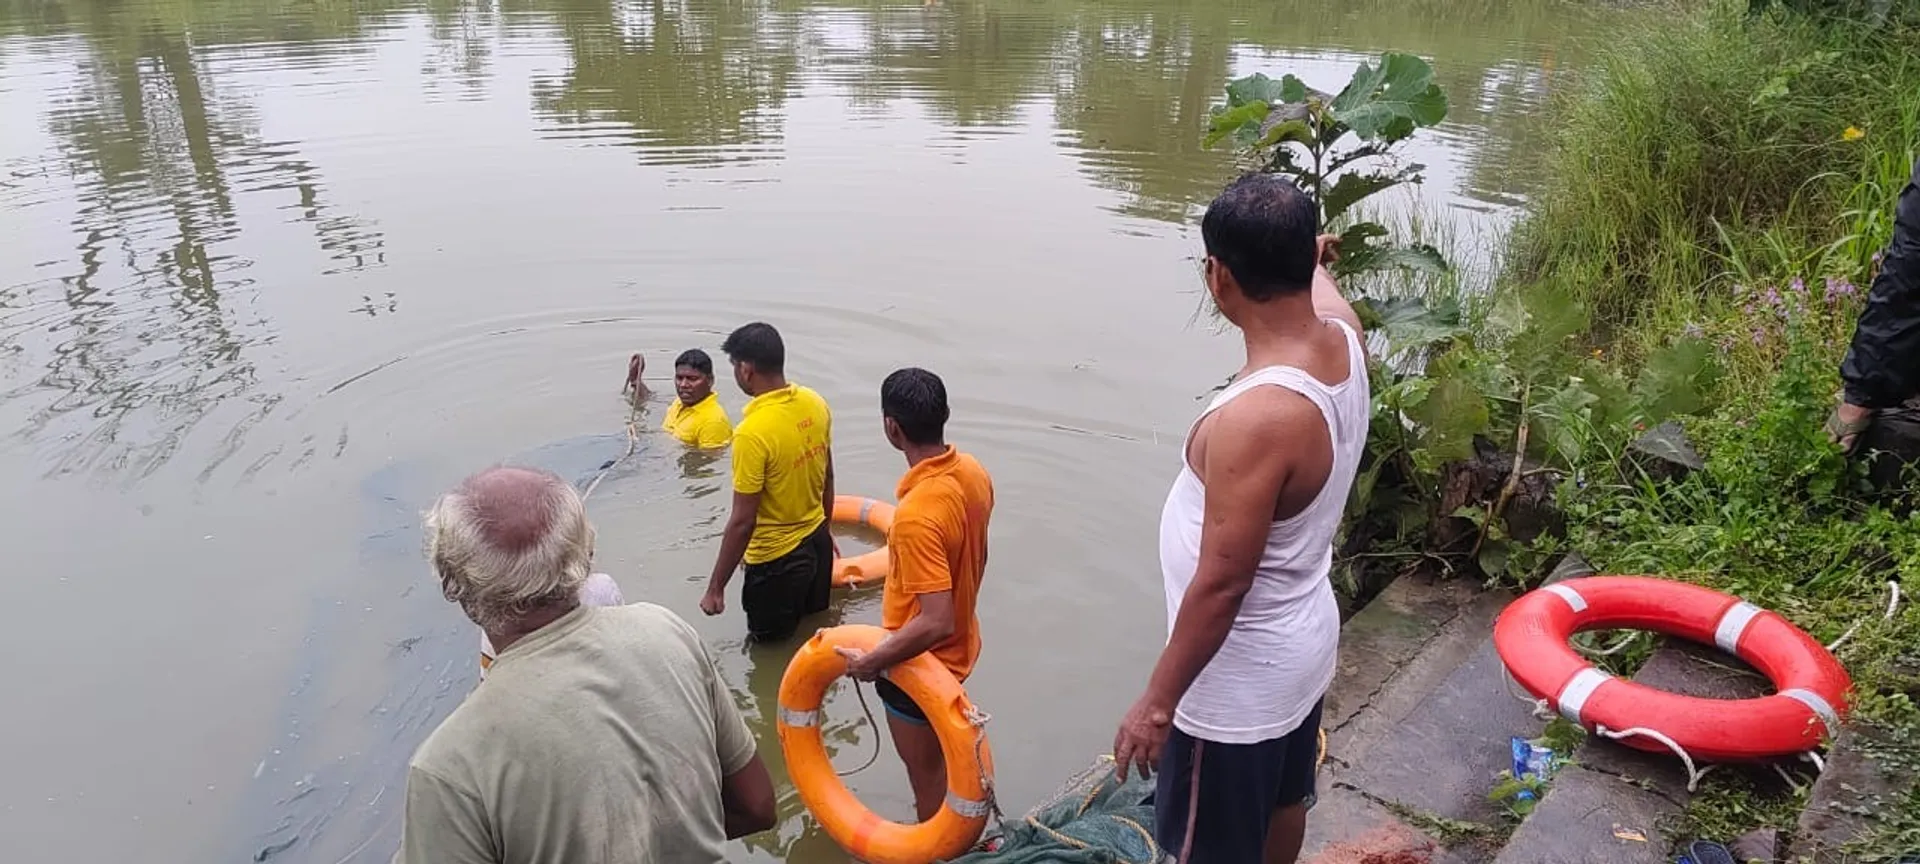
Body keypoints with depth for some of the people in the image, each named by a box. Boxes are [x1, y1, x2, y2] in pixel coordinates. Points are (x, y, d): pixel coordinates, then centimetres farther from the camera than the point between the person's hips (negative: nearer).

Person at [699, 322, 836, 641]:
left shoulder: (752, 433, -29)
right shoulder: (815, 404, -6)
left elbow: (742, 521, -24)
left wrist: (716, 588, -14)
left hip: (777, 559, -7)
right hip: (817, 541, 7)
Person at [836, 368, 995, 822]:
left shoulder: (916, 514, -35)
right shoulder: (973, 472, -9)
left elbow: (935, 623, -35)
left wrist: (871, 662, -22)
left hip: (919, 663, -8)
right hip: (960, 646, 9)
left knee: (926, 771, 15)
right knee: (941, 753, 30)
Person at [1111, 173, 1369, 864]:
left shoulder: (1255, 418, -36)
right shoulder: (1345, 340, -10)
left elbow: (1221, 583, -30)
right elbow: (1322, 290, 18)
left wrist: (1157, 702, -19)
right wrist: (1314, 257, 41)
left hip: (1238, 677, -8)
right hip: (1302, 644, 8)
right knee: (1281, 803, 31)